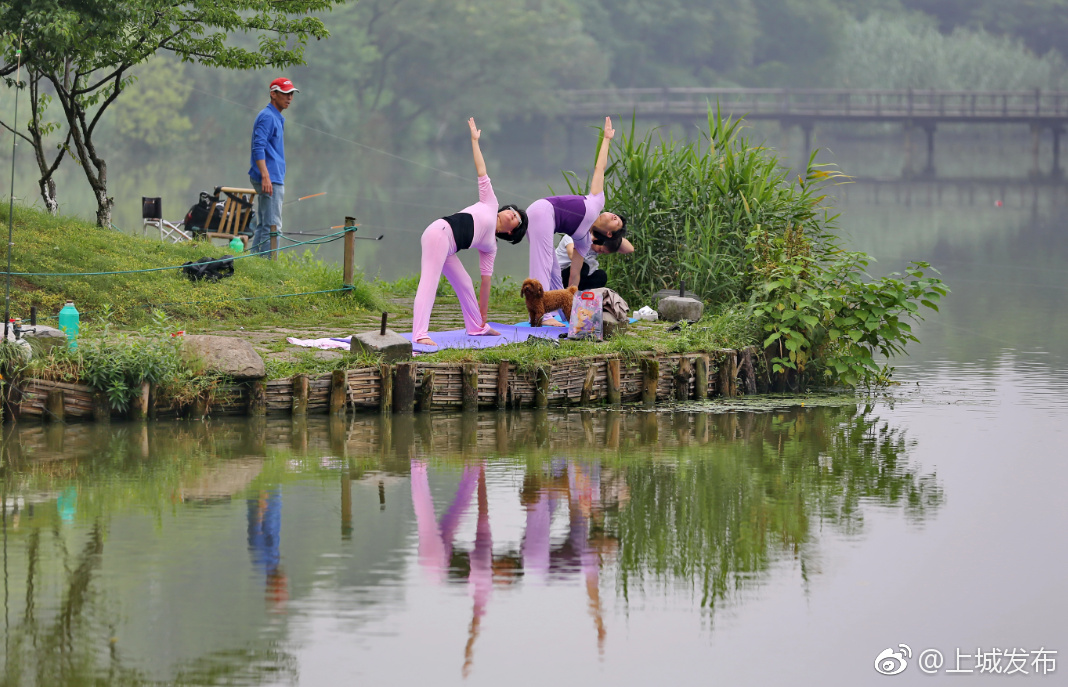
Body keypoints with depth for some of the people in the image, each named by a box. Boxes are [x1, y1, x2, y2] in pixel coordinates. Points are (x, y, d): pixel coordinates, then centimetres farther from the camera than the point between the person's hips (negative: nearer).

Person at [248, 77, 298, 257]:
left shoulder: (277, 118, 20)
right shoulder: (267, 117, -12)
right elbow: (258, 148, -22)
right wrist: (265, 176, -29)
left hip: (274, 179, 11)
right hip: (270, 180, -11)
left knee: (262, 225, 13)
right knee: (272, 226, -12)